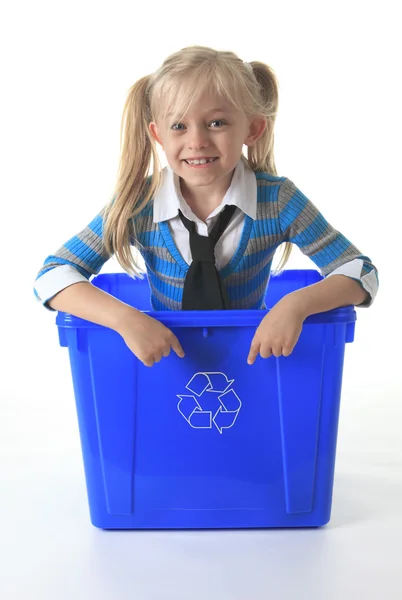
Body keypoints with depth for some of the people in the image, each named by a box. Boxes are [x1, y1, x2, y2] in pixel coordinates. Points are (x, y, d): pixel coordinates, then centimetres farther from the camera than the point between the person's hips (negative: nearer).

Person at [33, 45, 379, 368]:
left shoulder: (277, 199, -15)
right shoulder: (139, 204, -15)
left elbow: (360, 273, -11)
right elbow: (51, 277, -15)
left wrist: (296, 305, -30)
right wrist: (126, 319, -32)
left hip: (254, 356, 1)